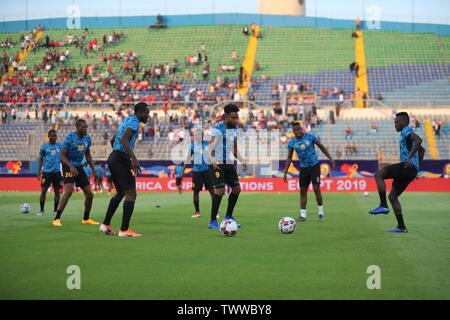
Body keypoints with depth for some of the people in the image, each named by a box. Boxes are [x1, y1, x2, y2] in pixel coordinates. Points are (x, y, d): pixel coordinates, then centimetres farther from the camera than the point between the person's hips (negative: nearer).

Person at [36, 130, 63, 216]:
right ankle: (41, 210, 3)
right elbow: (40, 160, 6)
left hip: (57, 172, 2)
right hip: (47, 171, -2)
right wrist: (39, 172, -1)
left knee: (57, 191, 3)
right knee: (43, 190, -5)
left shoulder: (60, 146, 8)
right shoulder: (44, 147, 4)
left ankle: (55, 210, 13)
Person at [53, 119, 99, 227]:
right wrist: (71, 166, -32)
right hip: (68, 166, -7)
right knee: (69, 191, -27)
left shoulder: (87, 138, 4)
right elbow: (62, 155, -17)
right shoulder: (69, 138, -15)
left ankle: (86, 219, 24)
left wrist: (93, 170, 14)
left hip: (79, 167, 7)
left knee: (89, 194, 5)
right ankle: (57, 219, -23)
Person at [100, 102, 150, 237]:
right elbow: (124, 139, -26)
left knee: (120, 193, 19)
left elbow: (112, 141, 30)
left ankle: (106, 224, 18)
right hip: (122, 159, -10)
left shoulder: (126, 120, 22)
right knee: (131, 194, -9)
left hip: (113, 157, 10)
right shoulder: (134, 122, -9)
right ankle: (124, 230, -13)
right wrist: (134, 158, -35)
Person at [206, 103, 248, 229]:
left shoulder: (235, 129, 9)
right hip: (218, 164, -8)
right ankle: (212, 222, -9)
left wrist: (242, 161, 7)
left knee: (236, 189, 8)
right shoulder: (218, 129, -15)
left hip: (229, 163, 8)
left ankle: (229, 217, 24)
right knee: (220, 190, -15)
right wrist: (212, 160, -40)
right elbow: (210, 148, -22)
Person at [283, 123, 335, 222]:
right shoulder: (292, 142, -1)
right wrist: (285, 173, 1)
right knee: (303, 191, 1)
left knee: (316, 189, -8)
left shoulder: (310, 137, -7)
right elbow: (289, 158, 5)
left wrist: (330, 158, 4)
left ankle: (321, 213, 6)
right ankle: (303, 215, 6)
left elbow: (321, 147, 5)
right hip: (303, 168, 3)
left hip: (314, 166, -3)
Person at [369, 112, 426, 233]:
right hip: (411, 171, 10)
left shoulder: (407, 130, -2)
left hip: (407, 166, -10)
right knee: (392, 197, 11)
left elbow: (418, 140, -23)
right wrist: (417, 166, 35)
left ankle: (383, 206, -21)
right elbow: (422, 150, 41)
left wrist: (409, 157, -30)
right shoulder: (408, 134, 28)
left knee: (378, 174, -17)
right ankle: (401, 227, 9)